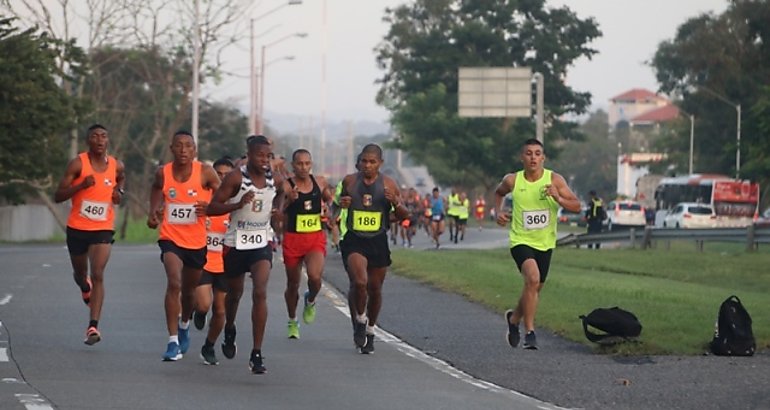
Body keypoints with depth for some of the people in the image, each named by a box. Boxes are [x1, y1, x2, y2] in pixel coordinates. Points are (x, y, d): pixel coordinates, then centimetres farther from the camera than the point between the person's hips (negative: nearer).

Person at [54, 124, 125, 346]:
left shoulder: (116, 166, -2)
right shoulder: (78, 164, -11)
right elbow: (58, 196, -12)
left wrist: (119, 192, 0)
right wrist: (81, 185, -27)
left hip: (103, 229, 0)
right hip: (77, 228, 0)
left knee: (98, 275, -15)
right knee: (80, 273, 19)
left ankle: (93, 327, -18)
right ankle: (85, 288, 58)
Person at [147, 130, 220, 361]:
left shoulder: (205, 172, -10)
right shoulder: (163, 173, -4)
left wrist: (210, 207, -23)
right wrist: (153, 213, 3)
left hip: (197, 240, 1)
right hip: (171, 238, -1)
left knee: (189, 290, 19)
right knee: (174, 282, -23)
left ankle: (184, 326, 51)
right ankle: (173, 342, -22)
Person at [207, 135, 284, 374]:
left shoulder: (275, 180, -1)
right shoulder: (236, 178, -13)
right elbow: (211, 208, -15)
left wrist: (277, 211, 7)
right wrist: (238, 205, -29)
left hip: (262, 243, 1)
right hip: (235, 243, -1)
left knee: (260, 293, -17)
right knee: (234, 293, 17)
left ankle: (257, 354, -16)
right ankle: (229, 330, 51)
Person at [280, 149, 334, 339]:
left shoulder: (320, 183, 4)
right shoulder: (286, 186, -8)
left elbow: (330, 201, 23)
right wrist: (288, 200, -28)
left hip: (316, 238, 1)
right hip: (293, 239, -1)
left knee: (315, 277, -22)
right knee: (292, 284, 11)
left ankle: (310, 301, 12)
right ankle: (292, 322, 34)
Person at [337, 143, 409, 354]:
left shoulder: (389, 184, 0)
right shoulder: (349, 181, 1)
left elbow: (403, 216, 5)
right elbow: (341, 199, 20)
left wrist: (396, 203, -16)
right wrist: (341, 202, -4)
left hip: (378, 242, 1)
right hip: (354, 240, -1)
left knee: (375, 289, 10)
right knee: (359, 282, -22)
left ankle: (369, 331, 29)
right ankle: (359, 321, 3)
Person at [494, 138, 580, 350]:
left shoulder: (554, 180, -9)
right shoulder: (512, 181, -7)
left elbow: (577, 206, -12)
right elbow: (499, 193, 17)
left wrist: (558, 199, -30)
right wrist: (499, 212, 0)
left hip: (545, 243, 3)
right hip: (521, 240, -3)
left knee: (535, 288, 16)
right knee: (532, 278, -27)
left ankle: (514, 318, 46)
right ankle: (530, 332, -20)